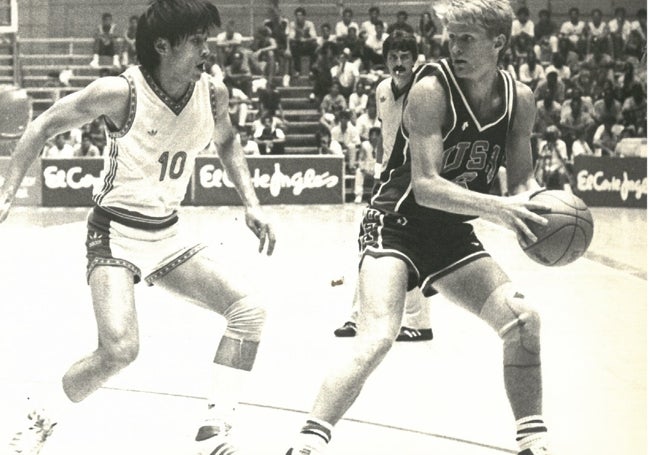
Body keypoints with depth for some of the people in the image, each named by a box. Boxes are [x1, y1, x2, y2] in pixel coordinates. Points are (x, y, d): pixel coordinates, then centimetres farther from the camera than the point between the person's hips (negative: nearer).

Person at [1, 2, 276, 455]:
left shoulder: (213, 94, -6)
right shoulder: (120, 92, -21)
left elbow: (227, 142, 18)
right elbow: (44, 126, -7)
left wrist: (252, 204, 8)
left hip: (167, 234, 6)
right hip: (115, 234, -6)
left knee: (250, 308, -7)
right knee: (119, 349, -24)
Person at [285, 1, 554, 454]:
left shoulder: (520, 99, -3)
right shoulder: (432, 89, -21)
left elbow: (523, 180, 6)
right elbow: (425, 185, -27)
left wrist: (536, 205, -18)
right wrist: (497, 208, -39)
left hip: (452, 232, 6)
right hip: (396, 225, -6)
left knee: (522, 318, -4)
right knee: (378, 336, -25)